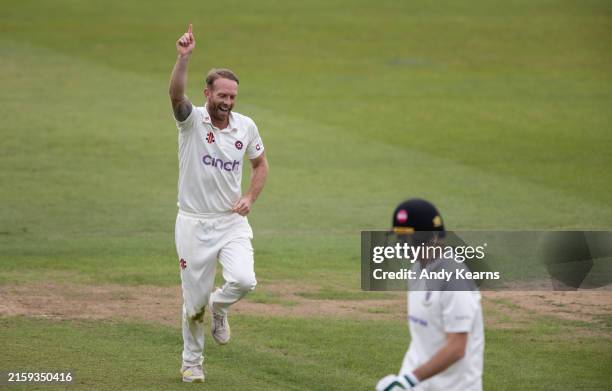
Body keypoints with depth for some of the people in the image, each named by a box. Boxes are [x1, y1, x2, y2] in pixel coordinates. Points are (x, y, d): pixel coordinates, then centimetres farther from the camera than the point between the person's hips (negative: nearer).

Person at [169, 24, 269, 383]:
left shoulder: (246, 126, 1)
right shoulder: (192, 120, -9)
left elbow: (261, 164, 16)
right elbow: (176, 95, -31)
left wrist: (250, 198, -1)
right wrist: (183, 58, -47)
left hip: (232, 222, 2)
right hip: (194, 224, -2)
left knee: (244, 280, -23)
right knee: (194, 300, 5)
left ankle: (219, 307, 12)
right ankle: (192, 361, 27)